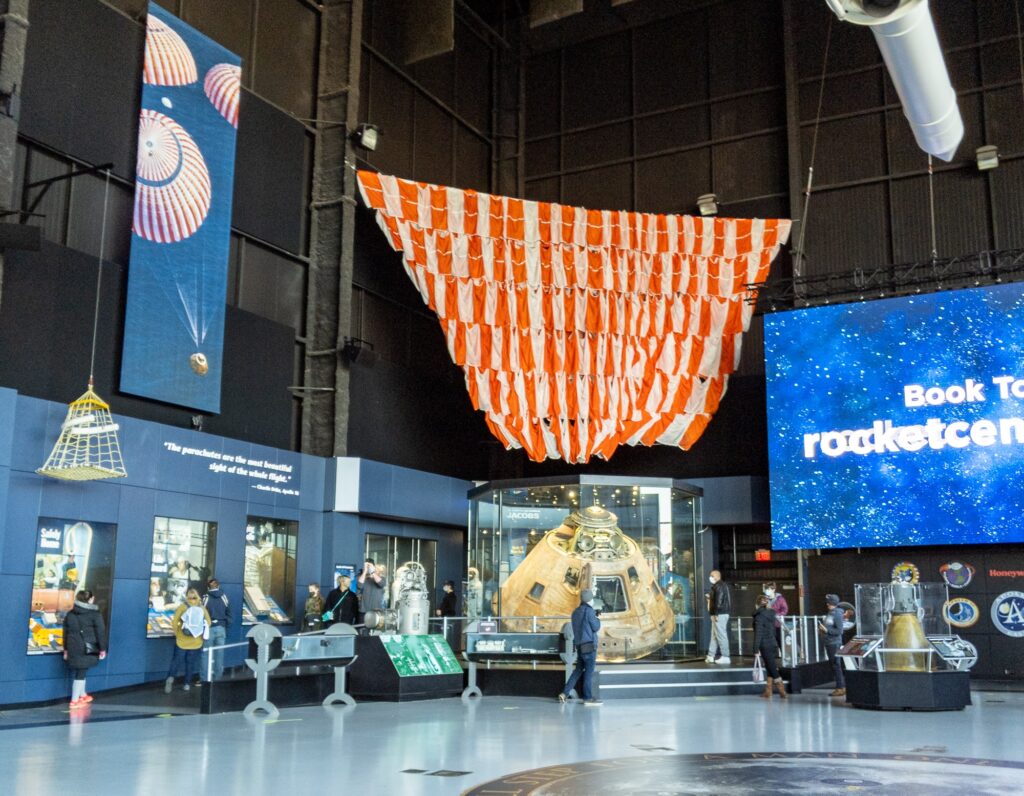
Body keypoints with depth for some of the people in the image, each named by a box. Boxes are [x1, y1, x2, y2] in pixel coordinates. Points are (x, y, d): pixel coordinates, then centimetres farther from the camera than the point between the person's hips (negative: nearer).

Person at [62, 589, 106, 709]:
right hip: (87, 649, -6)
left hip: (73, 648, 6)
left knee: (77, 672, 19)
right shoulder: (95, 614, -7)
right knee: (81, 673, -2)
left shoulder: (70, 614, 11)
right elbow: (100, 632, -8)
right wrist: (103, 649, -1)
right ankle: (74, 701, -1)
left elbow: (66, 632, 16)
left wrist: (66, 649, 23)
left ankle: (83, 695, 35)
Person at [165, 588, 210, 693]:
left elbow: (175, 622, -11)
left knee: (176, 661, 8)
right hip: (196, 642, 1)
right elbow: (208, 623, -1)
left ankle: (170, 678, -12)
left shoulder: (182, 607, -6)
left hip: (182, 640, -1)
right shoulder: (202, 609, -1)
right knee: (191, 663, 12)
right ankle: (187, 684, 14)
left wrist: (176, 633, 3)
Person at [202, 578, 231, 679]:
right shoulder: (224, 598, 2)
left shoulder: (205, 598, -8)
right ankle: (218, 677, 13)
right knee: (219, 654, 8)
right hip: (221, 628, 3)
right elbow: (229, 614, 6)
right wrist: (227, 627, 15)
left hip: (209, 628, -3)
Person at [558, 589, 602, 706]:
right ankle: (588, 697, 3)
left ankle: (564, 693, 6)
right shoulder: (589, 611, -12)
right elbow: (596, 627, -9)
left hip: (579, 646, 8)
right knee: (589, 671, -1)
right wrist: (597, 618, 9)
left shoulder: (575, 612, 13)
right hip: (589, 646, -8)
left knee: (578, 671, 13)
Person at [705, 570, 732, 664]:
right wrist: (710, 597, 20)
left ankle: (725, 657, -6)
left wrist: (716, 614, -21)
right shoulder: (724, 585, 18)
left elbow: (719, 601, -21)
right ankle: (710, 656, 17)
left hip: (720, 614, -11)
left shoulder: (718, 586, -13)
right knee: (714, 635, 13)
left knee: (721, 635, -7)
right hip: (723, 613, 11)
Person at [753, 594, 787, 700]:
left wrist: (756, 649, -16)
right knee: (769, 668, 13)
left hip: (765, 646, -7)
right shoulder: (771, 614, 7)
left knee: (772, 669, -3)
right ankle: (768, 691, 17)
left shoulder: (759, 616, -14)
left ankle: (782, 691, -4)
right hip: (773, 644, 7)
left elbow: (758, 634, -17)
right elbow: (773, 631, 14)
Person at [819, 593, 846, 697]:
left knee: (836, 665, -5)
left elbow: (839, 631, -18)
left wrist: (826, 630, -20)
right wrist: (822, 629, 8)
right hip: (829, 642, 9)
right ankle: (843, 687, 20)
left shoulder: (837, 614, -13)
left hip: (835, 643, -9)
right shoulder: (829, 613, 14)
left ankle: (840, 688, 0)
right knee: (834, 665, 13)